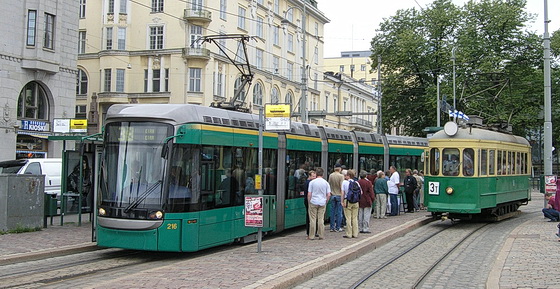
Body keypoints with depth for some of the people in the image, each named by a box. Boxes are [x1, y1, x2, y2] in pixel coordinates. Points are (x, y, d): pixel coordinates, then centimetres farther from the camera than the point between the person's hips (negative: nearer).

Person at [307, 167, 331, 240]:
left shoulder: (312, 182, -5)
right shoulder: (326, 183, 1)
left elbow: (309, 194, -5)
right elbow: (328, 195, 1)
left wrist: (309, 202, 7)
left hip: (313, 202, -2)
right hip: (322, 203, 2)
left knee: (313, 219, 2)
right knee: (321, 219, 8)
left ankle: (311, 236, 4)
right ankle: (321, 235, 10)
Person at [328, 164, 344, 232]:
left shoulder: (330, 175, 1)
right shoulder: (341, 176, -12)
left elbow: (329, 184, 7)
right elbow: (342, 187, -13)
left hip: (332, 195, 4)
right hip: (339, 195, -4)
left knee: (332, 211, 10)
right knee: (339, 212, 3)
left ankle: (332, 227, 13)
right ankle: (337, 228, 5)